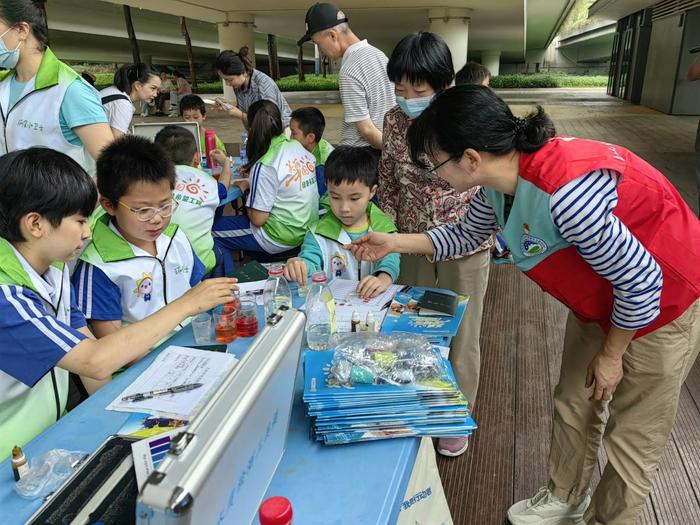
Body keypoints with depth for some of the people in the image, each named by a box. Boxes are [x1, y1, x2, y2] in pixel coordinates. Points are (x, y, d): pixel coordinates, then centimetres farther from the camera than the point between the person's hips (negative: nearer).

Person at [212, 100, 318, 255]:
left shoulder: (264, 167, -23)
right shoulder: (298, 146, -1)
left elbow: (257, 219, -18)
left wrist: (246, 187, -1)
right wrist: (252, 183, 9)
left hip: (281, 240, -8)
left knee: (214, 228, 6)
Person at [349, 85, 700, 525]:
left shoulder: (565, 194, -39)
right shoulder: (500, 179, -13)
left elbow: (641, 282, -28)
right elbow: (467, 235, 7)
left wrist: (611, 354, -14)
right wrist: (394, 242, 4)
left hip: (662, 303, -7)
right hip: (603, 297, 8)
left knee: (632, 436, 8)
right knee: (574, 407, 19)